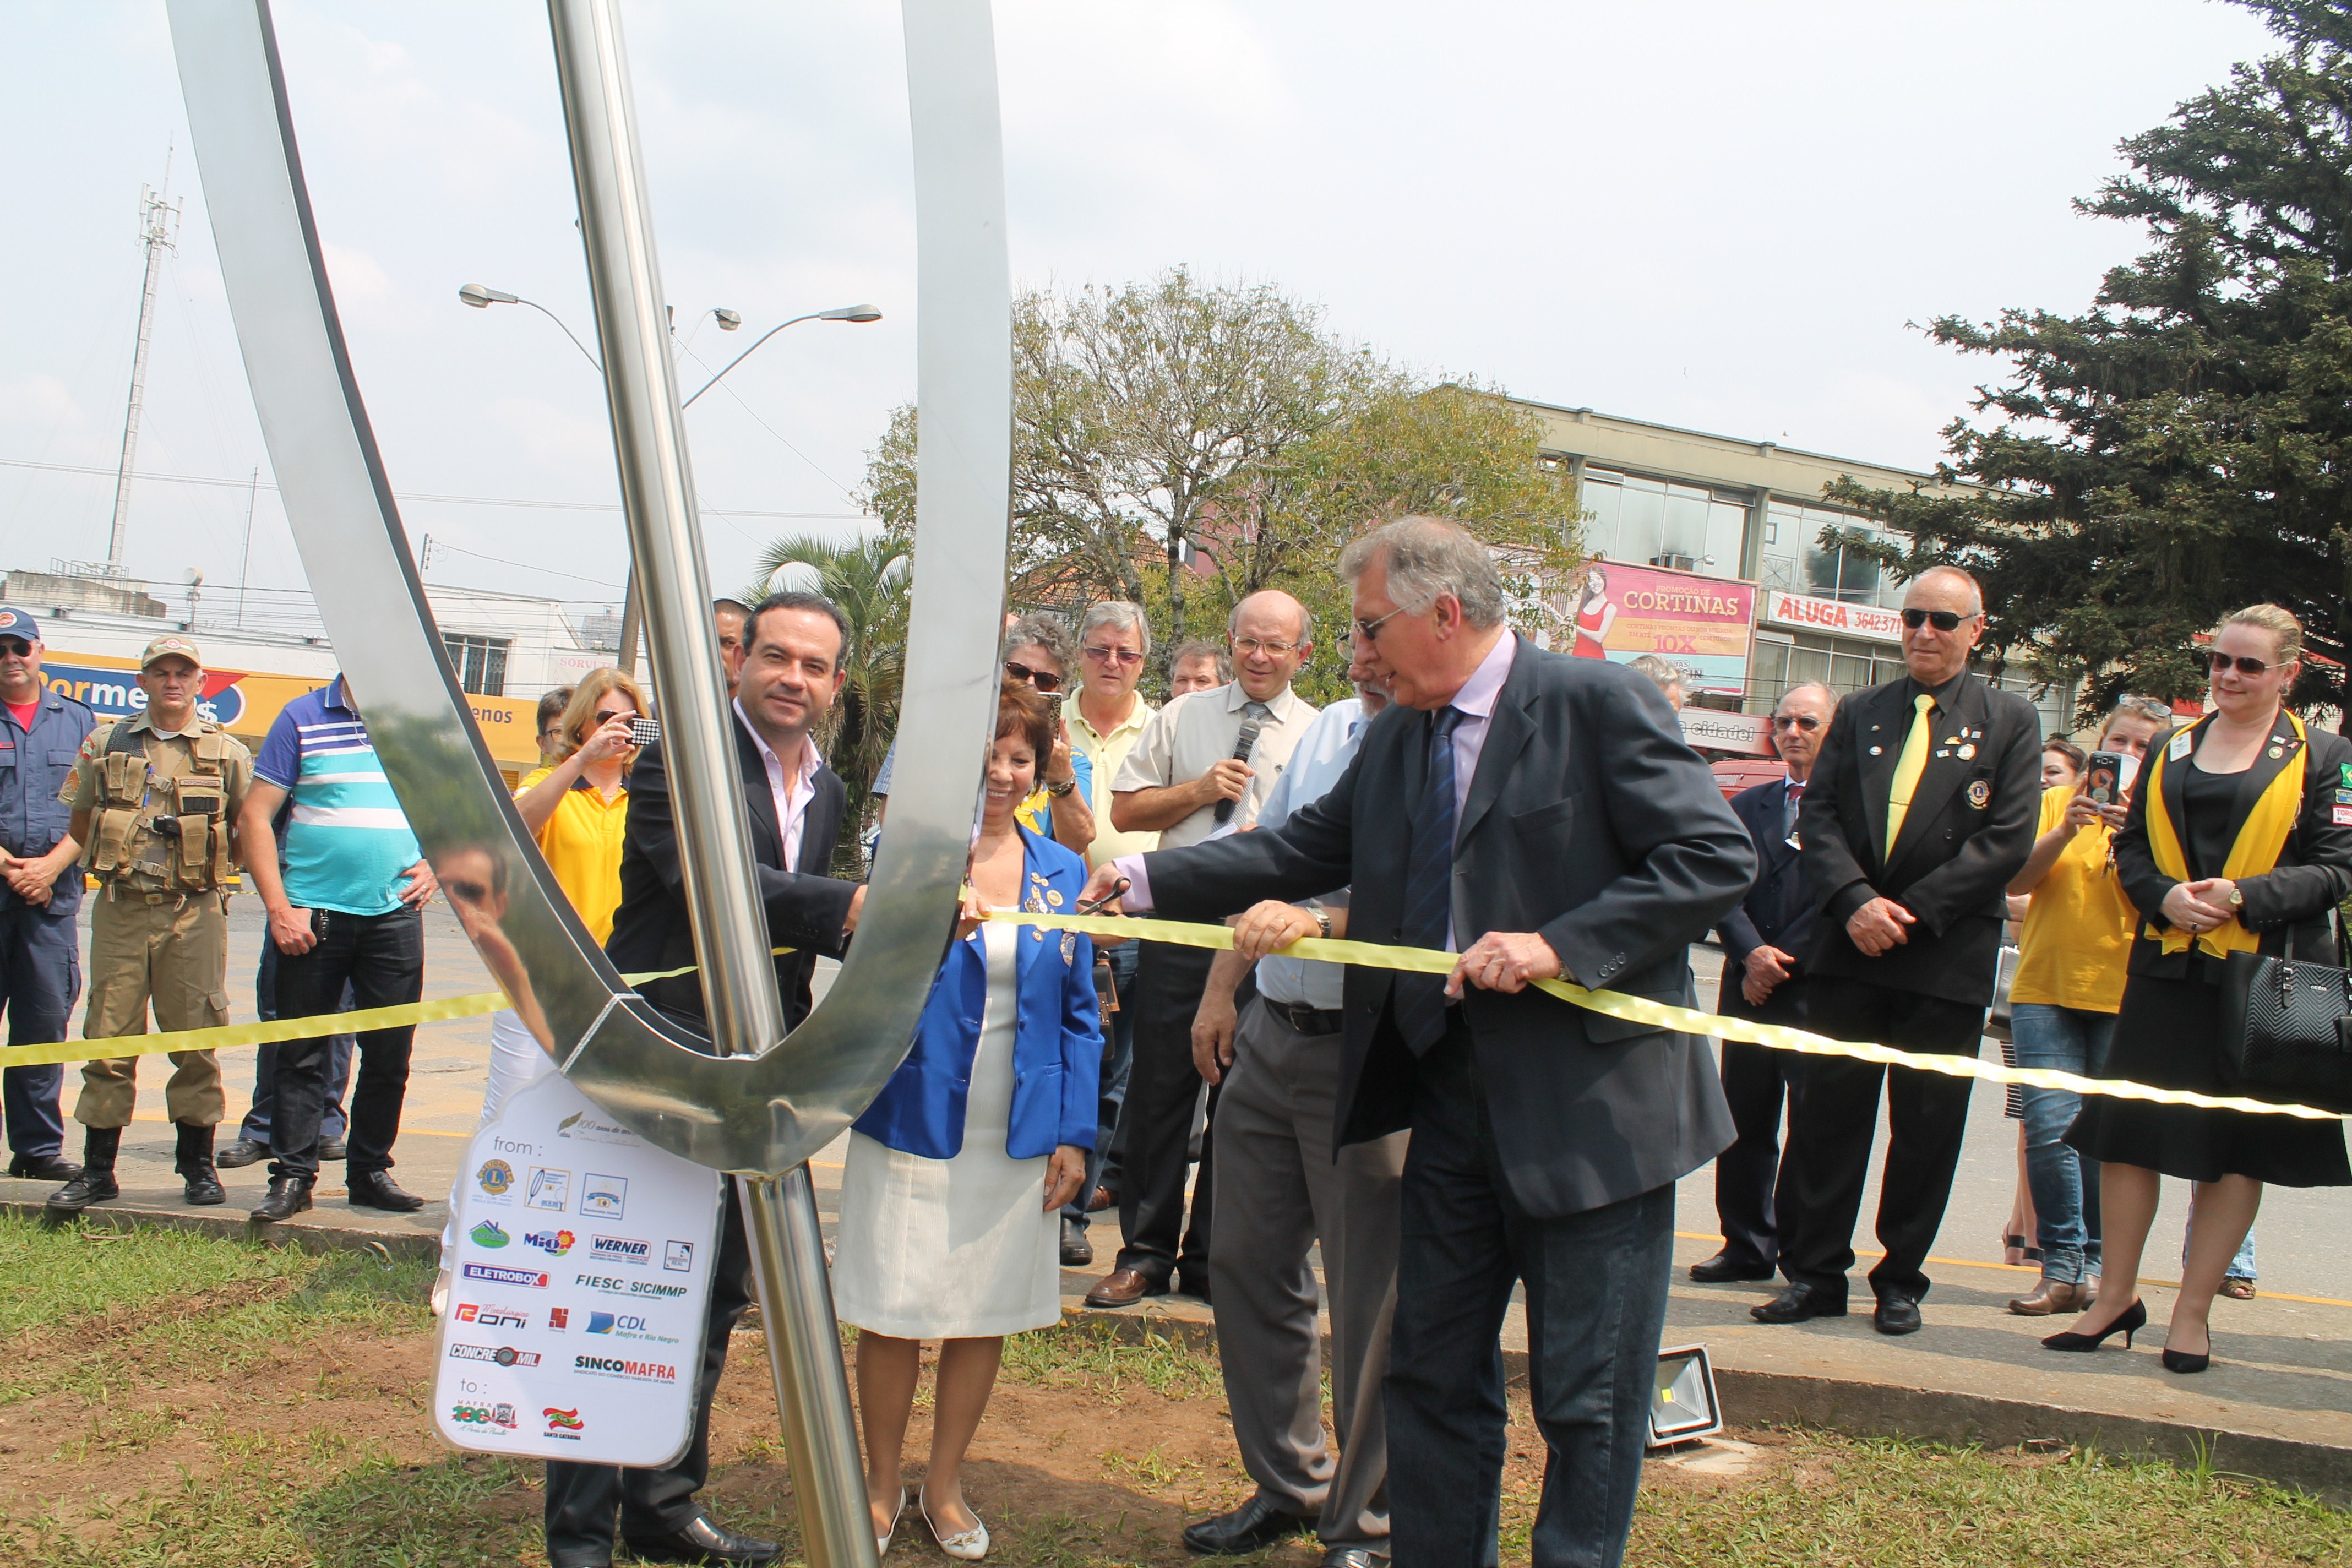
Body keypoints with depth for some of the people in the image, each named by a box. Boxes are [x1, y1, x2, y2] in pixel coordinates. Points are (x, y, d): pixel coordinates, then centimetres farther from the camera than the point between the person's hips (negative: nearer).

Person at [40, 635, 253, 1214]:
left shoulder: (227, 752, 7)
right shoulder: (105, 745, 11)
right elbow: (80, 829, 14)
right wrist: (46, 867, 0)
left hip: (195, 912, -1)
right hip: (121, 909, 1)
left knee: (197, 1043, 3)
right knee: (108, 1041, 3)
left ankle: (198, 1165, 14)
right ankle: (97, 1171, 12)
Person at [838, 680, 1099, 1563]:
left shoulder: (1061, 871, 5)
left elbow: (1078, 1012, 8)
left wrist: (1074, 1133, 2)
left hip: (1019, 1134, 3)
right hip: (915, 1120, -2)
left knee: (985, 1316, 11)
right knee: (894, 1316, 5)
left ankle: (943, 1486, 30)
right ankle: (880, 1485, 26)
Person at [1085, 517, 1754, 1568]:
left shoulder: (1598, 703, -10)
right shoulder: (1394, 739, 11)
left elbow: (1716, 858, -15)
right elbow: (1304, 851, 15)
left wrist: (1560, 945, -22)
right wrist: (1146, 880, 8)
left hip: (1590, 1104, -7)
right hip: (1452, 1093, 7)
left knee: (1589, 1400, 3)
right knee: (1432, 1372, 15)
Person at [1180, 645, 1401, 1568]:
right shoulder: (1329, 730, 12)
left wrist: (1321, 924, -35)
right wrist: (1220, 991, 19)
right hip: (1270, 1035, 8)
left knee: (1369, 1298, 2)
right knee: (1250, 1265, 14)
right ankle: (1286, 1485, 31)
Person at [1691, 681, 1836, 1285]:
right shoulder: (1747, 806, 14)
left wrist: (1784, 962, -9)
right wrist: (1752, 952, -11)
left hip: (1816, 987, -5)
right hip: (1748, 986, 5)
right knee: (1744, 1124, 9)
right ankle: (1748, 1246, 20)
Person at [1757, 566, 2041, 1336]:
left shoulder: (2010, 721, 4)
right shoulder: (1860, 713, 12)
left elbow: (2008, 839, -5)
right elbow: (1818, 813, 4)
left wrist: (1912, 911, -12)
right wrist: (1855, 901, -13)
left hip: (1947, 958, -2)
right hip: (1849, 951, 2)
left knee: (1926, 1129, 5)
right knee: (1826, 1113, 4)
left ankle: (1901, 1281, 18)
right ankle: (1816, 1274, 14)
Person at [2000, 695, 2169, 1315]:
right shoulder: (2056, 802, 11)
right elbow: (2015, 881, 0)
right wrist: (2067, 830, -13)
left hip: (2124, 994, 0)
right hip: (2046, 986, 0)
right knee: (2051, 1126, -10)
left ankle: (2095, 1265, 13)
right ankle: (2061, 1265, -2)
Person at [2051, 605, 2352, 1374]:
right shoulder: (2170, 750, 13)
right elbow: (2131, 847, 12)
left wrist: (2245, 898, -17)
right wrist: (2164, 897, -8)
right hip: (2165, 971, 3)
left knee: (2236, 1150, 3)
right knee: (2127, 1135, 4)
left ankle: (2193, 1310, 14)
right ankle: (2116, 1296, 18)